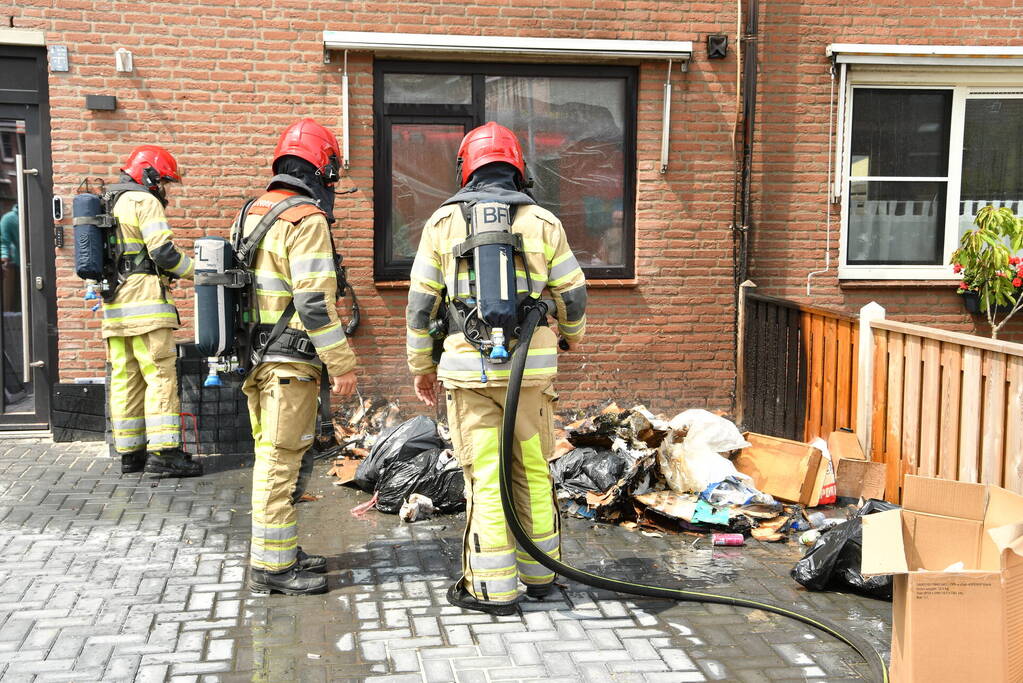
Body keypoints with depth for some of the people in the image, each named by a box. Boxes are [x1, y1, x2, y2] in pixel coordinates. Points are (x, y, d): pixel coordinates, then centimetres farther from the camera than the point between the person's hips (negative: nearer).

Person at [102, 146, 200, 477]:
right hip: (144, 300, -9)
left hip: (113, 303, 9)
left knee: (125, 378, 9)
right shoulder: (144, 202, -5)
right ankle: (163, 452, -14)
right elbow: (164, 251, -14)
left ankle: (130, 452, 12)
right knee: (161, 375, -9)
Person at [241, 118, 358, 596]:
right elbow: (315, 301, -20)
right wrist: (342, 363, -15)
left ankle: (282, 552, 27)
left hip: (255, 355, 9)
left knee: (271, 457, 16)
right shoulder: (307, 220, -15)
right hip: (289, 360, -9)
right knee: (279, 461, -3)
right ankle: (271, 566, 4)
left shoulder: (251, 213, 14)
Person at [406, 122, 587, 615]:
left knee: (485, 477, 3)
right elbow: (573, 296, 9)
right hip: (531, 366, 1)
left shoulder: (444, 221, 2)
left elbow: (421, 302, 4)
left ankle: (492, 587, 8)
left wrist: (421, 365, 15)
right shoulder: (542, 222, 4)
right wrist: (572, 335, 30)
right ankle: (539, 573, 25)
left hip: (469, 369, -1)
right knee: (533, 471, 13)